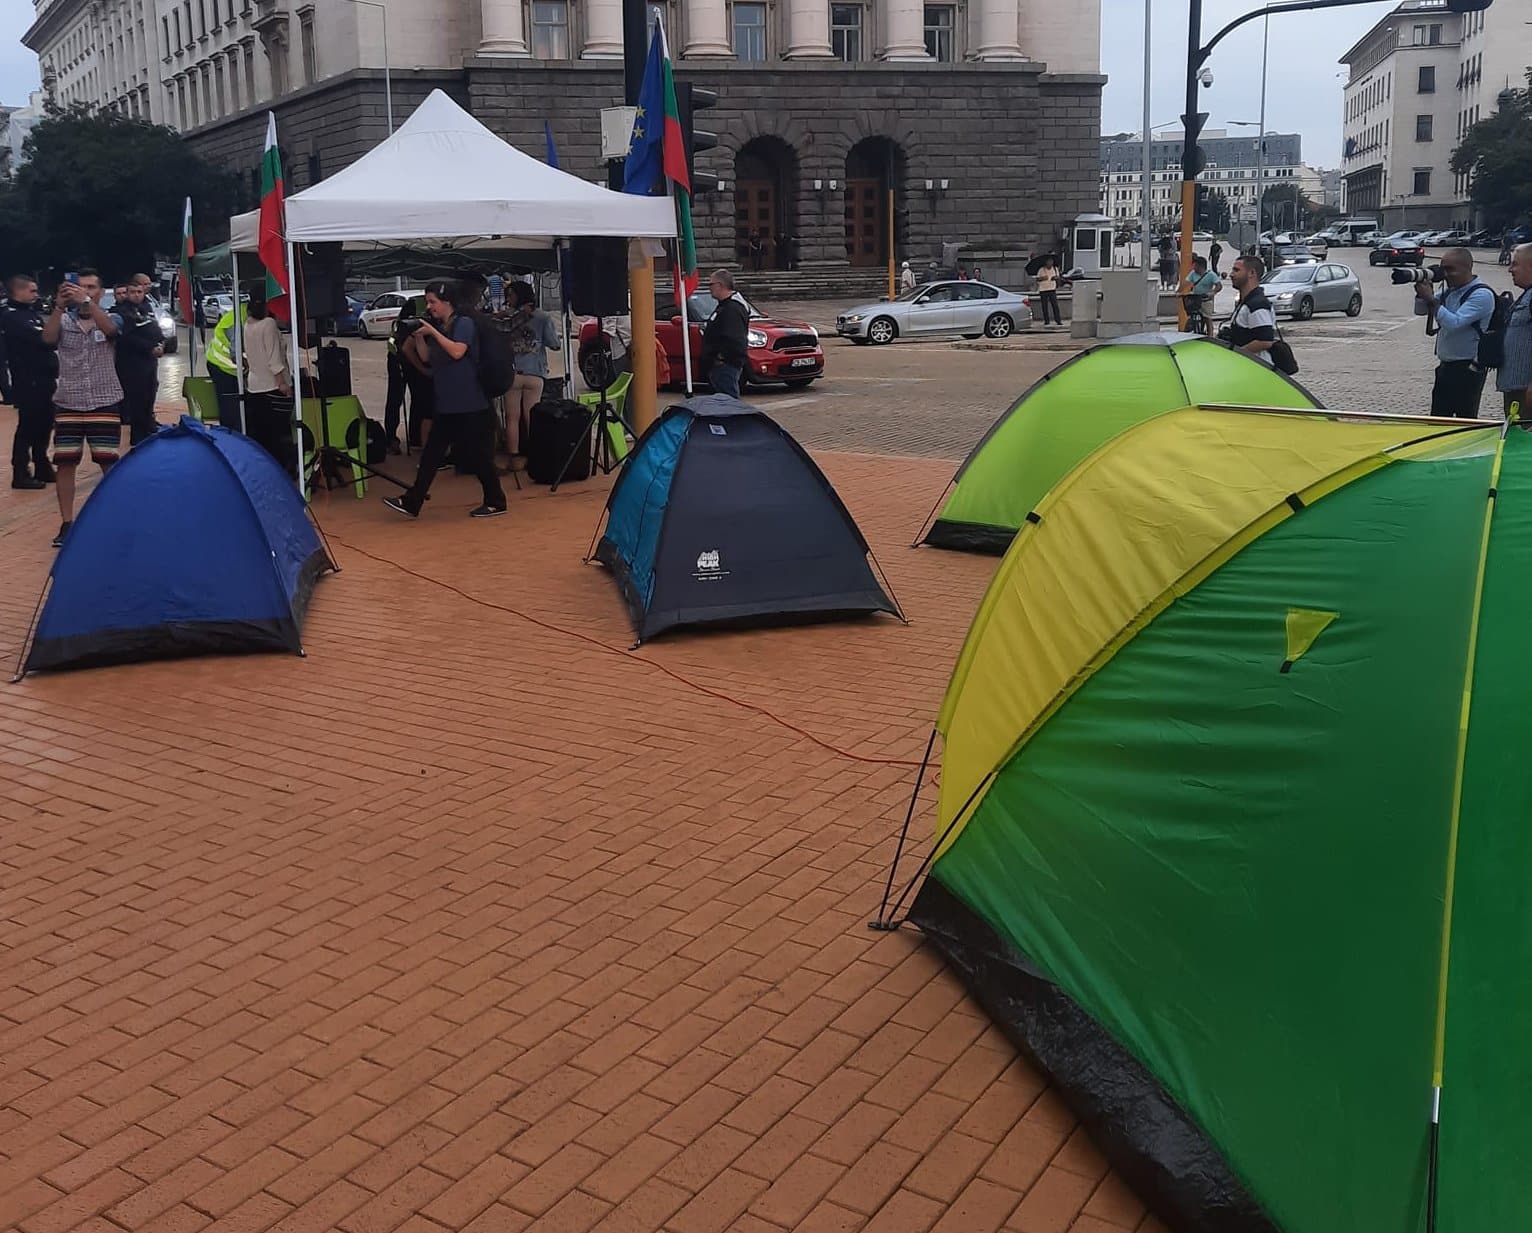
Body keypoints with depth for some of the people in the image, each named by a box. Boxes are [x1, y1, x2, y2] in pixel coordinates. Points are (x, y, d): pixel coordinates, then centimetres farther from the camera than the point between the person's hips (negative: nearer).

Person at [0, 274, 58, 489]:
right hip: (27, 381, -9)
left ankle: (42, 468, 26)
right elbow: (41, 339, -23)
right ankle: (20, 474, 0)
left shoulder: (32, 311, 15)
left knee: (44, 424, 15)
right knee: (28, 426, -6)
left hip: (42, 378, 9)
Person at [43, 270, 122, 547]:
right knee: (65, 463, 1)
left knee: (109, 462, -3)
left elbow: (108, 329, -21)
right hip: (67, 403, 2)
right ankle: (66, 524, 10)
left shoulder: (111, 319, 3)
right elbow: (48, 338, -15)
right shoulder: (64, 321, 5)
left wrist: (87, 302, -37)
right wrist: (59, 306, -29)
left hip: (105, 403, -1)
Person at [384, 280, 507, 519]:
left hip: (470, 406, -8)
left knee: (477, 455, -1)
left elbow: (457, 351, -23)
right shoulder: (438, 327, 15)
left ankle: (496, 502, 12)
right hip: (446, 405, 8)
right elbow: (426, 359, 15)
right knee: (431, 454, 6)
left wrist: (432, 332, -20)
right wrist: (418, 337, 0)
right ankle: (411, 502, 7)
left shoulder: (464, 323, -8)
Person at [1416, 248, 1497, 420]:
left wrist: (1431, 300, -22)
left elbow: (1454, 323, -25)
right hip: (1446, 366, 8)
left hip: (1467, 369, -8)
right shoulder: (1450, 292, 11)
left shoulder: (1481, 294, -14)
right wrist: (1422, 293, -3)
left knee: (1466, 420, -4)